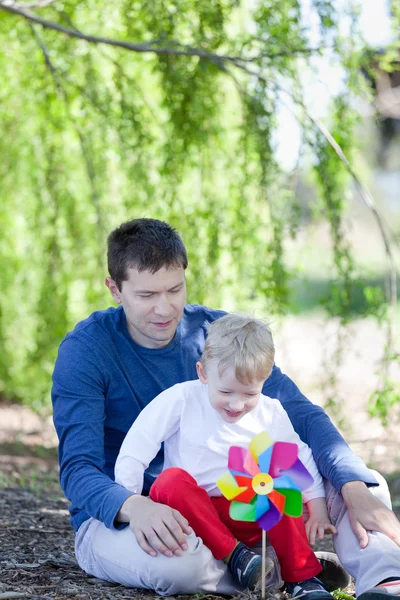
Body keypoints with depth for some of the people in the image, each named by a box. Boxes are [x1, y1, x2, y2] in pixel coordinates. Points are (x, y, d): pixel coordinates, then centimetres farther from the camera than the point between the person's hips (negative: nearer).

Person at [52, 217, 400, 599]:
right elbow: (78, 467, -21)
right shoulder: (85, 349, -13)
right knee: (178, 561, -41)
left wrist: (356, 490, -24)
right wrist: (134, 507, -44)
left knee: (364, 483, -12)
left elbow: (301, 415, -6)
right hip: (113, 520, -4)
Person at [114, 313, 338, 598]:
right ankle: (234, 555, -33)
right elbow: (137, 447, -11)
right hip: (191, 515, -1)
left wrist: (317, 507, 5)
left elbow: (301, 457, 10)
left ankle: (303, 577, -19)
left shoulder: (271, 414, -1)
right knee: (171, 481, -32)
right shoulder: (181, 400, -11)